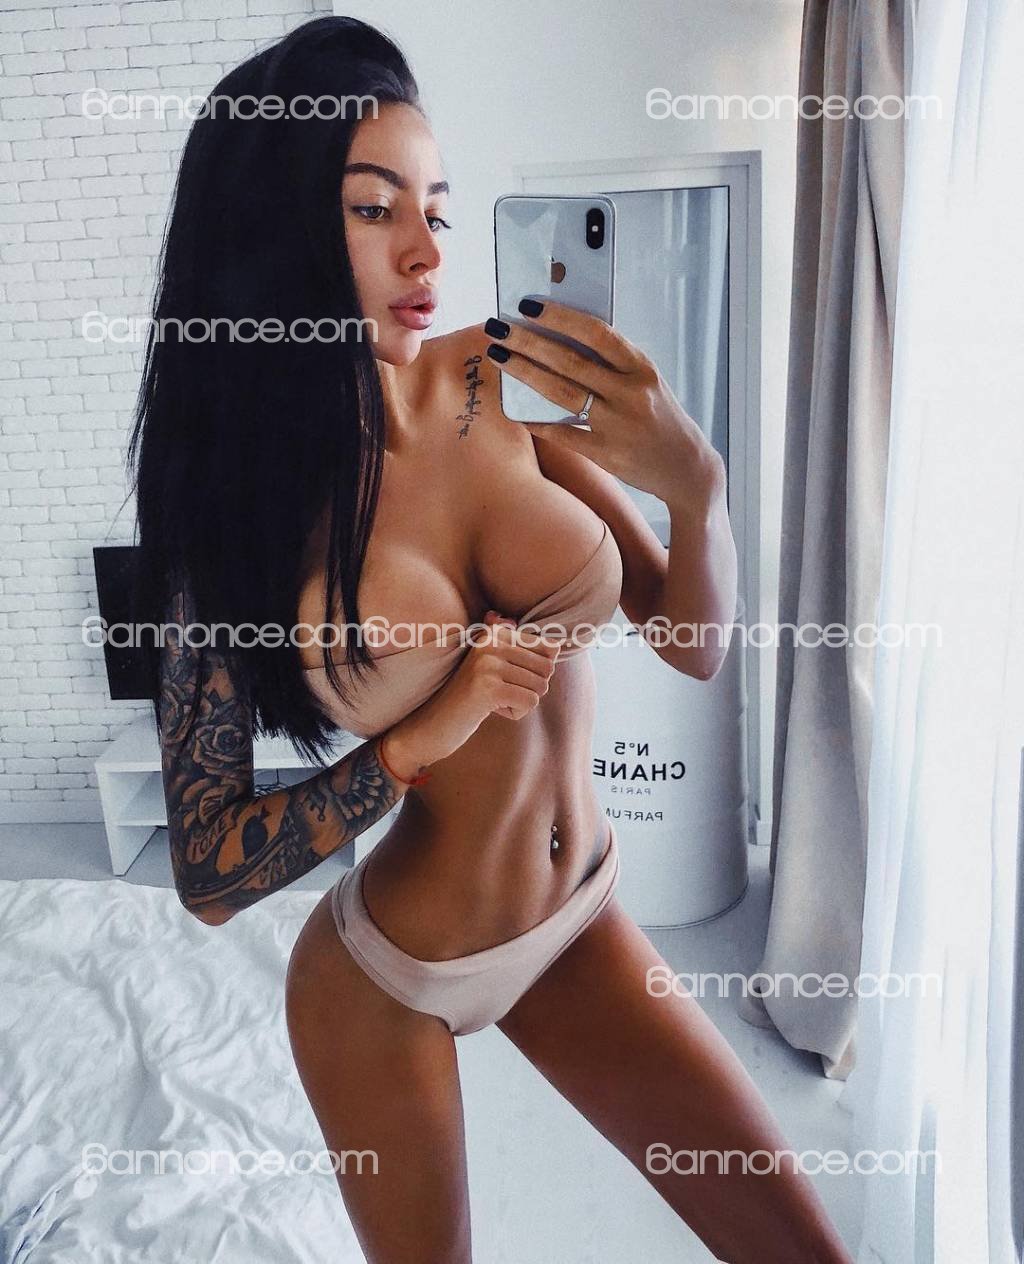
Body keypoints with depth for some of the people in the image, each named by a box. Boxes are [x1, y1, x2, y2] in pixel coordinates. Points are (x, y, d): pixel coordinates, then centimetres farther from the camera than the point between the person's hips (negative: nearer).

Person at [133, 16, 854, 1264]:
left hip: (582, 922, 3)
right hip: (384, 979, -2)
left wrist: (694, 479, -26)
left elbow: (696, 644, -7)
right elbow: (206, 871, -12)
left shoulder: (504, 382, -10)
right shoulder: (239, 509, -16)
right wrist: (423, 734, -25)